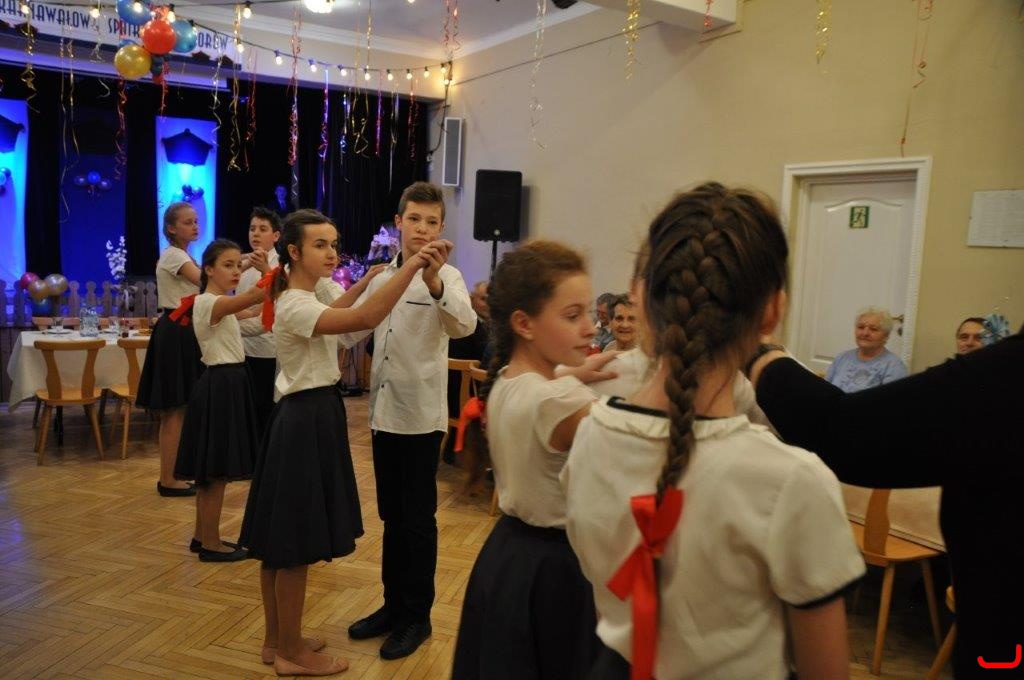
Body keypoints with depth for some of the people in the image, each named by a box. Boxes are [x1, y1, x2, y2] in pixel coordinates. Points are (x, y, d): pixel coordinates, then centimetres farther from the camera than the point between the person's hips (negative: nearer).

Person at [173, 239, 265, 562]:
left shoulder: (221, 304, 15)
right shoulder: (207, 302, -17)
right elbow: (252, 297, -34)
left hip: (228, 384, 10)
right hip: (220, 386, -10)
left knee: (212, 472, 15)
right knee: (216, 471, -1)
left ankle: (203, 536, 25)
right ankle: (211, 544, 9)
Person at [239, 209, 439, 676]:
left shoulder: (304, 298, 10)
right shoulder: (295, 306, -21)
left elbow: (338, 310, 30)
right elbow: (365, 319, -37)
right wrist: (410, 265, -42)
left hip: (307, 418, 11)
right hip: (307, 421, -11)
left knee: (280, 541, 17)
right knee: (294, 543, 2)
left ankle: (277, 640, 31)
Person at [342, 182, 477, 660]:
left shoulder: (446, 275, -9)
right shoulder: (383, 277, 9)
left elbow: (465, 325, -29)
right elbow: (348, 329, 16)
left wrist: (434, 282, -46)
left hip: (421, 414, -6)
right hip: (384, 411, 6)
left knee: (417, 518, 5)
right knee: (391, 515, 16)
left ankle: (417, 615, 21)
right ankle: (393, 604, 32)